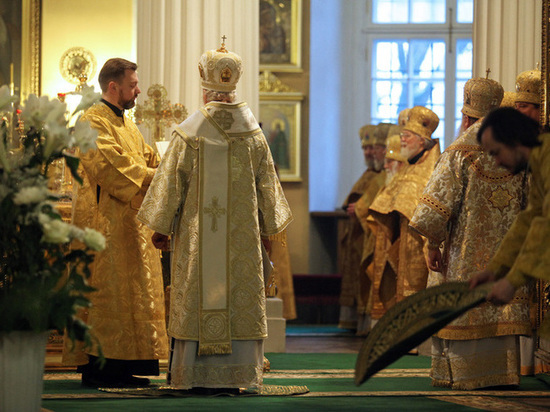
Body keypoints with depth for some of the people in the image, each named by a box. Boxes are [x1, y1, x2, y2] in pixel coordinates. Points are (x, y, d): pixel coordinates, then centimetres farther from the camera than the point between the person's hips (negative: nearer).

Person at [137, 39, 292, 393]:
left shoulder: (190, 133, -7)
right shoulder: (253, 133, 1)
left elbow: (171, 182, -3)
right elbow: (267, 184, 7)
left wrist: (161, 227, 6)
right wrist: (266, 230, 16)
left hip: (199, 233, -2)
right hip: (243, 236, 2)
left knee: (201, 299, 2)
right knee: (241, 299, 5)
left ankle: (202, 376, 1)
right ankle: (236, 375, 5)